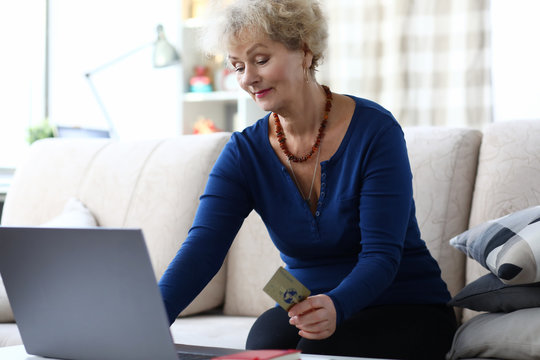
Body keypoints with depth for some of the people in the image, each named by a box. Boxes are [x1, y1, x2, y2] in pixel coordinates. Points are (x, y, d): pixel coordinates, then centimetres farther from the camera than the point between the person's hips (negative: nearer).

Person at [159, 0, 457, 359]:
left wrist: (335, 307, -42)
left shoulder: (375, 130, -15)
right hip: (307, 304, 3)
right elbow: (203, 248, -17)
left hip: (407, 308, -3)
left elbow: (381, 255, -21)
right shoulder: (245, 152, -4)